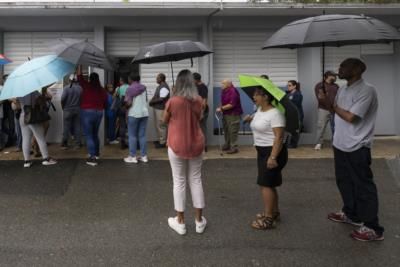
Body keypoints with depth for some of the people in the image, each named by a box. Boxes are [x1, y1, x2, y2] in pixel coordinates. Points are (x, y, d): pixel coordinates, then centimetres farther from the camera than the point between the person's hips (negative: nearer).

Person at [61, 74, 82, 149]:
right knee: (77, 126, 8)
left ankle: (64, 143, 7)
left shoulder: (66, 88, -10)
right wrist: (79, 105, 11)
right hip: (77, 110, 2)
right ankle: (77, 143, 10)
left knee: (66, 127, 4)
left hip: (68, 110, -2)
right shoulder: (80, 88, -3)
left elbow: (63, 99, -15)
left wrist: (63, 106, 0)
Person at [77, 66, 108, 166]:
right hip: (99, 113, 5)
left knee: (89, 135, -3)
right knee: (95, 134, 21)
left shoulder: (87, 86, -10)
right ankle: (96, 153, 32)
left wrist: (80, 66, 15)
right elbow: (104, 103, 6)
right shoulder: (102, 90, 0)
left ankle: (92, 157, -9)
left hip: (87, 112, -5)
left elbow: (80, 77, 3)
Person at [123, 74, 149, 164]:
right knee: (142, 135, 9)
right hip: (144, 113, 6)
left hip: (134, 114, -6)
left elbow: (128, 103, -14)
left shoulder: (130, 89, -9)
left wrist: (124, 107, 5)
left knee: (132, 135, 2)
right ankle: (144, 156, 11)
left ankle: (132, 157, 3)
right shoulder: (143, 88, 10)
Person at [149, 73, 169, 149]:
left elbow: (161, 99, -21)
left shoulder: (164, 87, -17)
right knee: (157, 124, 16)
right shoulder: (160, 86, 14)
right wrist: (152, 101, 2)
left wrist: (152, 101, -11)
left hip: (161, 109, -10)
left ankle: (162, 142, 0)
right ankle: (160, 139, 26)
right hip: (157, 108, 10)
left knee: (161, 125, -6)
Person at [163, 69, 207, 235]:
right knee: (196, 181, 12)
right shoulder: (198, 101, -3)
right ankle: (199, 221, 19)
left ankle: (180, 222, 15)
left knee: (179, 182, 7)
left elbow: (165, 120, 4)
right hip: (196, 145, 3)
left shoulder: (173, 101, -13)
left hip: (177, 146, -3)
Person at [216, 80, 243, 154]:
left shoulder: (233, 91, -18)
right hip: (225, 114, 9)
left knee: (232, 131, -6)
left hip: (233, 114, -9)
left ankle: (234, 147, 0)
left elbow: (232, 105, -23)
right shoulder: (224, 91, 7)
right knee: (226, 130, 15)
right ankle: (227, 145, 27)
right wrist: (220, 108, 3)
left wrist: (221, 108, -18)